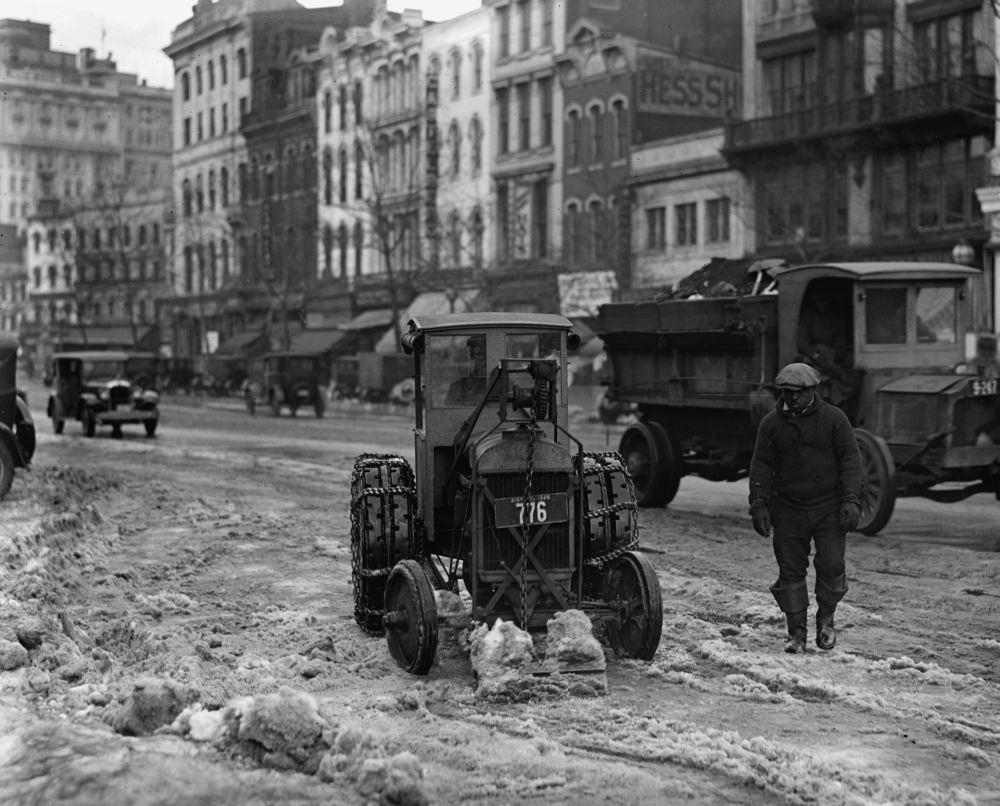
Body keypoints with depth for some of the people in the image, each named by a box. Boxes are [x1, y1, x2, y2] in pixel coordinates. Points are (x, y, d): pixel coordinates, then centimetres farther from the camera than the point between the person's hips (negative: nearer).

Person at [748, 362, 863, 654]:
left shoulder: (833, 418, -1)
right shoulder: (771, 424, 4)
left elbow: (850, 459, -2)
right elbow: (761, 465, 6)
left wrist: (851, 500, -10)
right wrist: (759, 504, -3)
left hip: (829, 507, -1)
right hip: (788, 509, 2)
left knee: (831, 565, -9)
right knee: (790, 571, 1)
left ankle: (825, 619, 17)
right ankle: (797, 633, 11)